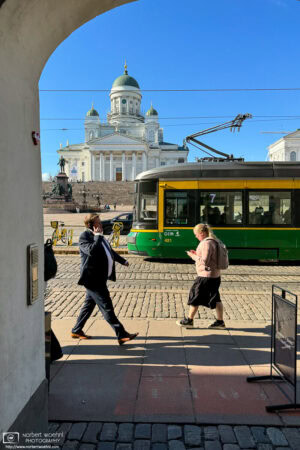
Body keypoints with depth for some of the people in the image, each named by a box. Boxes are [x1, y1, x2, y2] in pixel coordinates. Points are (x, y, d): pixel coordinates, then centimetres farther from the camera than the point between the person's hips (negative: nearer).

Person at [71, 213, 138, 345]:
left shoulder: (97, 236, 15)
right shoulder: (84, 237, -14)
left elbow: (109, 251, 29)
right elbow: (92, 251, -34)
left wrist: (123, 261, 36)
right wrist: (97, 236, -23)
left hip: (99, 278, 10)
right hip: (93, 278, -10)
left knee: (89, 304, 17)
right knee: (106, 307, -5)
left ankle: (76, 331, 31)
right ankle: (121, 335, 0)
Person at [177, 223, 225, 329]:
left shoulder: (206, 243, -19)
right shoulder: (213, 241, 11)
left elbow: (205, 261, -23)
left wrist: (193, 256, -11)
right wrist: (197, 254, 11)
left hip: (206, 276, -9)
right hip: (215, 275, 10)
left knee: (195, 297, 3)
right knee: (215, 298, 14)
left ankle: (189, 320, 15)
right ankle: (220, 321, 20)